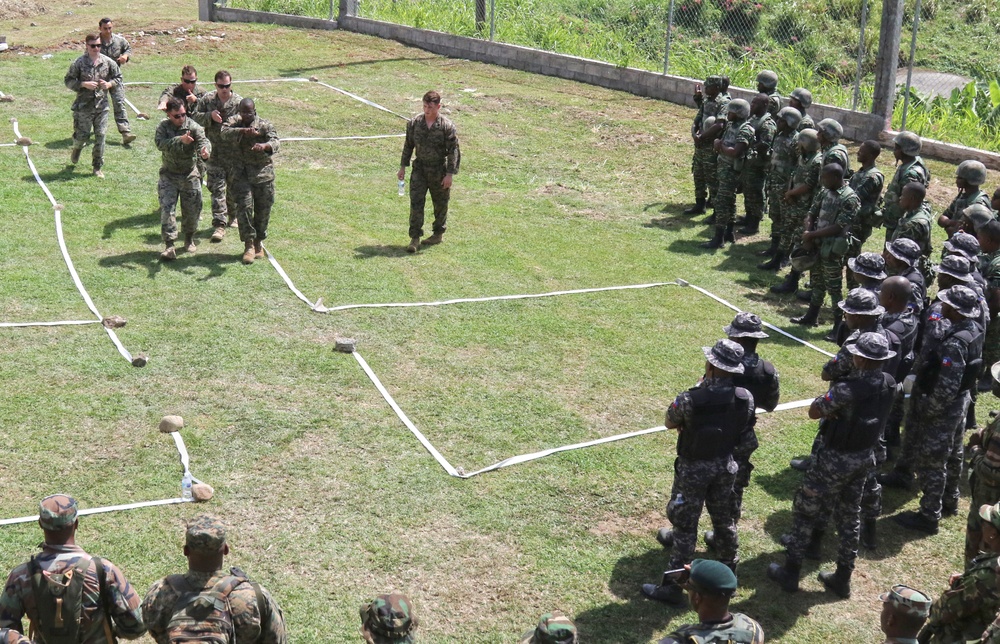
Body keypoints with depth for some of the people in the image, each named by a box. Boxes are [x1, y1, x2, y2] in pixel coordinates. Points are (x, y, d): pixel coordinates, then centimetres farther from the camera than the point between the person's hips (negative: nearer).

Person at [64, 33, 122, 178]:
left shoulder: (108, 62, 1)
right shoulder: (79, 63, -7)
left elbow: (118, 77, 14)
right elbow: (68, 80, -1)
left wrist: (109, 84, -7)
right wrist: (84, 84, -16)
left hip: (101, 105, 2)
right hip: (84, 105, -2)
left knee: (100, 136, 0)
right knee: (82, 135, 4)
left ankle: (98, 167, 12)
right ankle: (76, 150, 40)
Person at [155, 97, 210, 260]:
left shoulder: (193, 126, -10)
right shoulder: (163, 127, -9)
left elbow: (203, 139, -27)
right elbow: (160, 143, -27)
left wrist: (205, 149, -51)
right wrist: (180, 140, -43)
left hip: (190, 175, 1)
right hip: (169, 175, -1)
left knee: (192, 210, 8)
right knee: (166, 209, -11)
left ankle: (189, 239, 33)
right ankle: (169, 246, -10)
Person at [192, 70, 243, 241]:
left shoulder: (239, 102, -5)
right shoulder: (207, 100, 2)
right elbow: (194, 117, 2)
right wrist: (210, 116, -15)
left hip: (234, 153, 0)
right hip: (214, 153, 0)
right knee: (217, 188, -6)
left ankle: (233, 215, 39)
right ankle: (219, 224, -6)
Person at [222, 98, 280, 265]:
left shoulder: (265, 125, -3)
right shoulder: (234, 122, 3)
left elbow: (275, 142, -20)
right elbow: (225, 132, -19)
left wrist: (264, 146, -44)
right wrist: (244, 131, -35)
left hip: (262, 172, 0)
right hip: (240, 173, 0)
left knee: (263, 210, 6)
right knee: (244, 207, -11)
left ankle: (258, 243, 25)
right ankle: (249, 245, -4)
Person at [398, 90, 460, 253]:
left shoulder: (447, 126, -14)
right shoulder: (415, 122, -3)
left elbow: (454, 151, -10)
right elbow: (408, 145, 8)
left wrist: (450, 174, -13)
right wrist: (403, 167, 9)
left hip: (439, 170, -2)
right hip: (419, 168, 2)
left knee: (440, 204, 12)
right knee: (416, 202, -6)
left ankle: (439, 233, 32)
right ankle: (415, 238, -3)